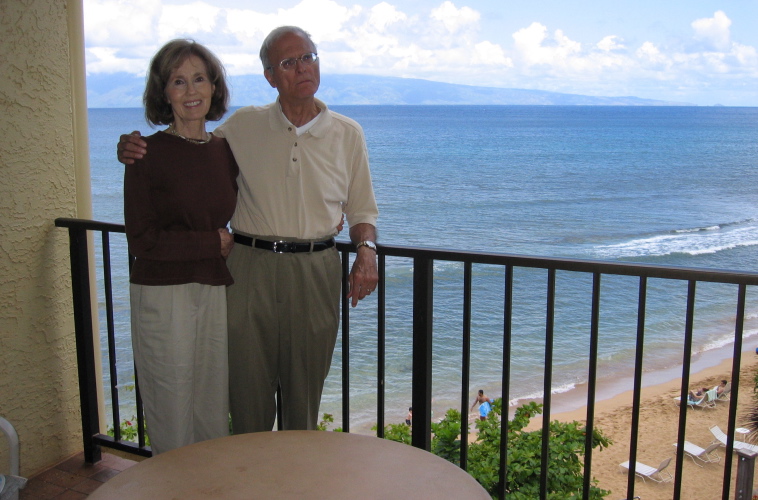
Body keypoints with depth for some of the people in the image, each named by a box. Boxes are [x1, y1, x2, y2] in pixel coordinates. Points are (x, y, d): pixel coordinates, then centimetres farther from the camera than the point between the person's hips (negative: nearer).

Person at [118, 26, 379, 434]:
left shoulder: (347, 134, 6)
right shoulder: (243, 127, 3)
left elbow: (361, 209, 12)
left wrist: (366, 251, -8)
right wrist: (134, 150, -6)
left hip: (316, 270, 1)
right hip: (250, 267, 0)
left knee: (305, 392, 11)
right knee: (248, 388, 5)